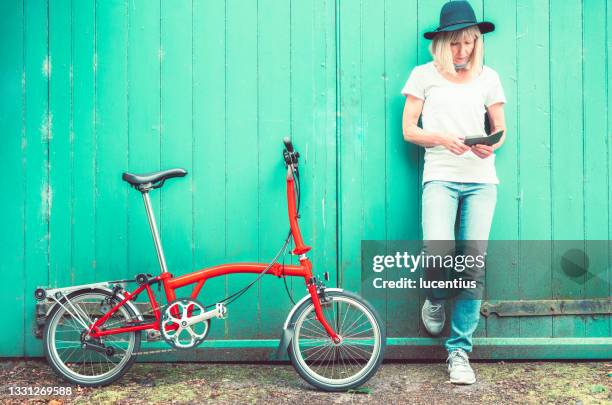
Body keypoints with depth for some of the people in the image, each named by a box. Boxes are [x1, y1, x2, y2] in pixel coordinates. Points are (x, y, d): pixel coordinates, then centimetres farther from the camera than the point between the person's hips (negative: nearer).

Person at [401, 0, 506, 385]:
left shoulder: (488, 77, 13)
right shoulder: (424, 75, 8)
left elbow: (501, 128, 16)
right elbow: (408, 130, 5)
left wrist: (492, 144, -7)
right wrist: (442, 139, -13)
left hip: (481, 179, 2)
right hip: (440, 177, -2)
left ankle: (460, 351, 10)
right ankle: (435, 300, 16)